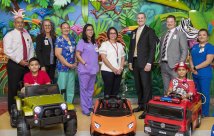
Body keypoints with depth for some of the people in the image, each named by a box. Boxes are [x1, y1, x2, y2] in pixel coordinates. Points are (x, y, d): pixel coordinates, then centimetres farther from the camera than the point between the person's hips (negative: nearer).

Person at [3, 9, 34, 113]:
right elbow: (7, 50, -15)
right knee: (13, 88, -1)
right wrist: (19, 61, -18)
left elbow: (31, 49, 14)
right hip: (14, 65, -5)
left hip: (26, 65, 5)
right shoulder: (9, 35, -4)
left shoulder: (27, 35, 13)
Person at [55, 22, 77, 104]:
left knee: (71, 88, 12)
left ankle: (69, 103, 23)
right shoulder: (59, 40, -6)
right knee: (62, 88, -2)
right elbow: (58, 54, -14)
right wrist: (68, 64, -14)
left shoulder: (72, 39, 11)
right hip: (63, 67, -6)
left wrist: (75, 63, 1)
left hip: (72, 67, 6)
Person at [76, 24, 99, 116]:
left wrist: (97, 66, 10)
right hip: (84, 70, -6)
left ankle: (90, 106, 25)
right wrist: (85, 63, -14)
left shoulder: (94, 43, 14)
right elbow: (77, 55, -10)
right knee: (84, 89, 0)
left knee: (91, 89, 14)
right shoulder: (82, 42, -5)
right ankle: (85, 109, 6)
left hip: (93, 70, 6)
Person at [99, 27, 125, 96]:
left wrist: (121, 68, -4)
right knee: (108, 91, -3)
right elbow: (103, 58, -9)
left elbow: (123, 58, 14)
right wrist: (113, 68, -14)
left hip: (118, 72, 5)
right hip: (107, 71, -4)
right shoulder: (104, 44, 1)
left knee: (116, 91, 5)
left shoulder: (120, 45, 16)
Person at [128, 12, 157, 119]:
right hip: (135, 62, 6)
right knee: (138, 85, 10)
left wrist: (149, 63, -16)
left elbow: (152, 48, -9)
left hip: (144, 63, -6)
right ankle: (141, 105, 21)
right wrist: (130, 61, 11)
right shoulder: (133, 32, 17)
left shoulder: (150, 31, -2)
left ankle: (147, 109, -3)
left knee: (146, 86, -6)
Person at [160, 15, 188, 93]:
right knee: (166, 89, 10)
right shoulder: (164, 35, 19)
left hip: (173, 65, -5)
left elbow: (184, 50, -5)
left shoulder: (180, 34, 1)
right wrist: (160, 61, 8)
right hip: (163, 65, 6)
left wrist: (180, 63, -13)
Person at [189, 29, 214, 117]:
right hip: (195, 74, 6)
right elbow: (191, 58, 11)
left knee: (205, 94, -1)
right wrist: (192, 68, -7)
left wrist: (195, 67, -13)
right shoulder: (195, 46, 13)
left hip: (205, 75, -6)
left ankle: (205, 114, 9)